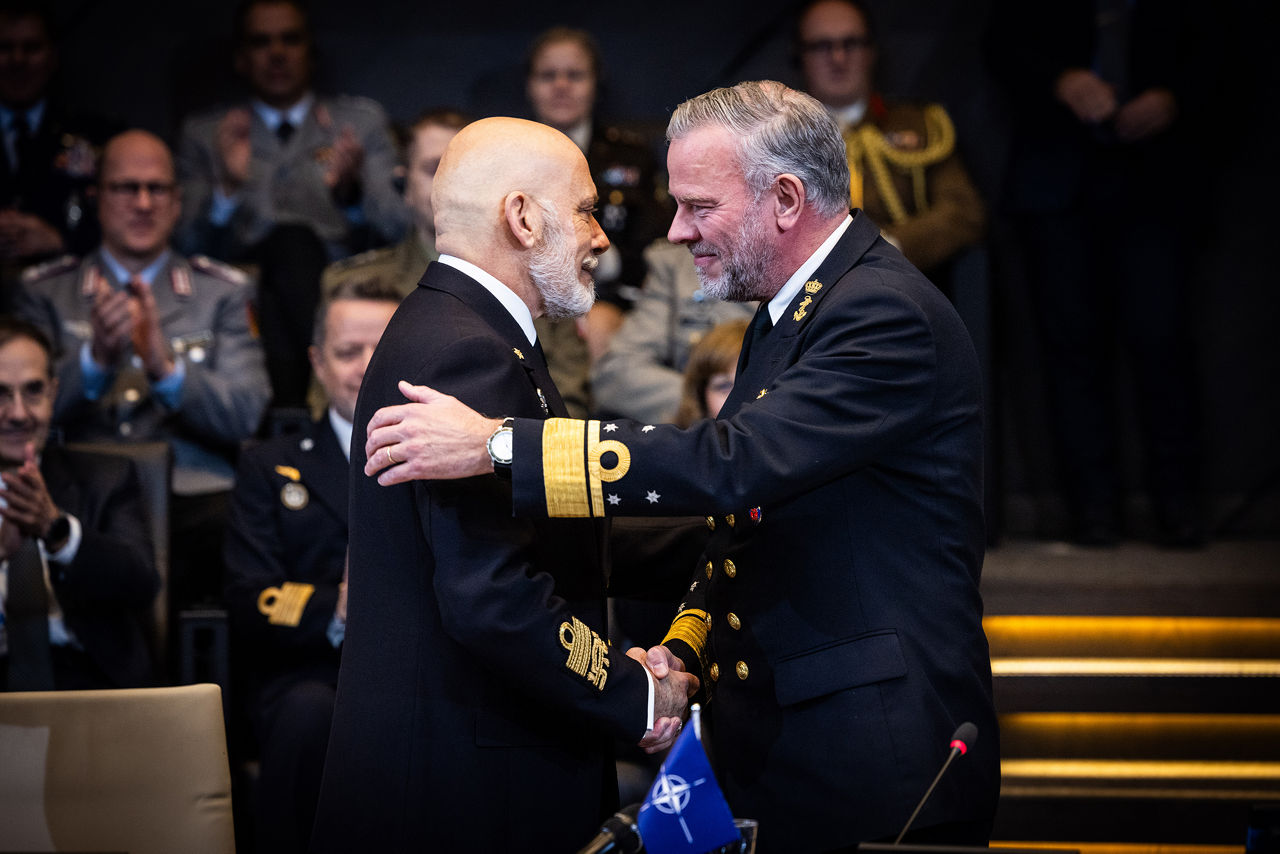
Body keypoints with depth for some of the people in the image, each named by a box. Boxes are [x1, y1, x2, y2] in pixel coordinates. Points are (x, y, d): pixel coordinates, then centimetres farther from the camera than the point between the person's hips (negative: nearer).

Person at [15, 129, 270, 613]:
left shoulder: (223, 292, 15)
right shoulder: (46, 292, 15)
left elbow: (245, 415, 2)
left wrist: (165, 366, -14)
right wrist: (94, 357, -16)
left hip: (196, 500, 1)